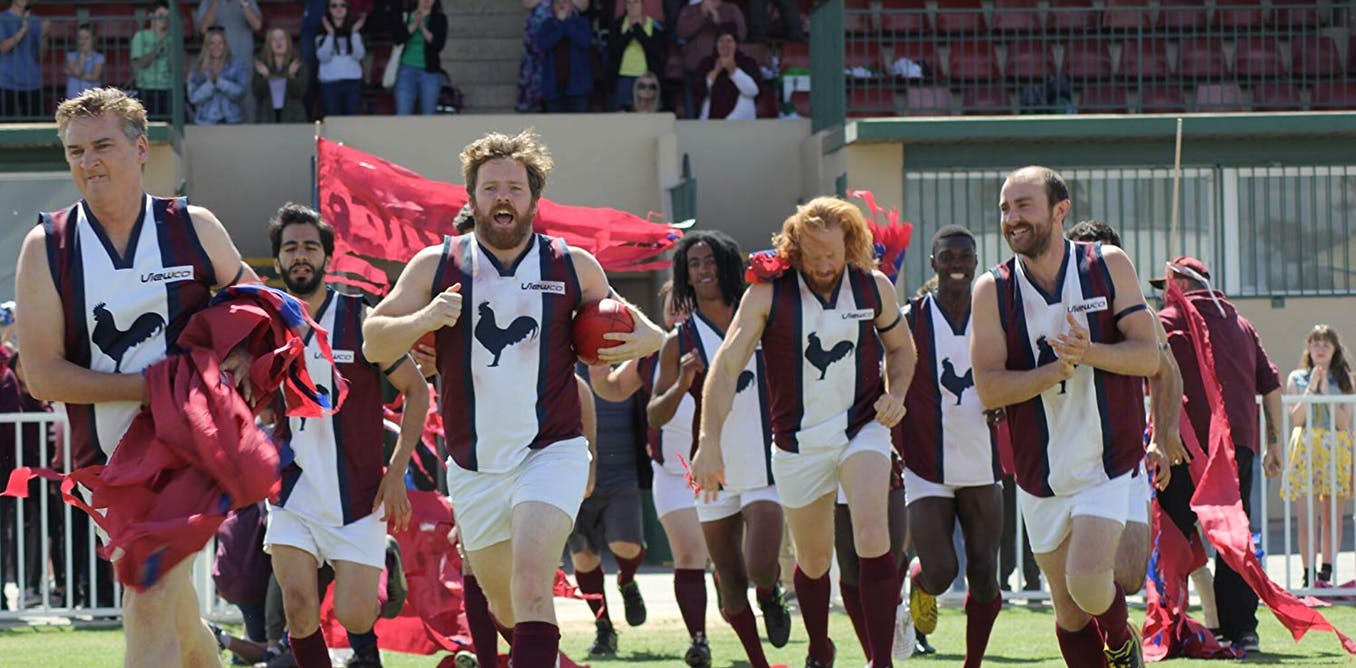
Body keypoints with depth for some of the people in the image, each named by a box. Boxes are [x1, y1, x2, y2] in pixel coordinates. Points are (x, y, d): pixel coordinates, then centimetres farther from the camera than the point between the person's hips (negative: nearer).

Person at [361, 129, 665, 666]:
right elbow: (373, 345, 0)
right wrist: (425, 319, -19)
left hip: (551, 454, -3)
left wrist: (643, 339, -8)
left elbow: (643, 334, 16)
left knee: (531, 588, -23)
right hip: (473, 466, 3)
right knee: (506, 610, 14)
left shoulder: (573, 267, 2)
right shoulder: (436, 266, 1)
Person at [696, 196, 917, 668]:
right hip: (798, 442, 0)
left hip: (862, 429, 0)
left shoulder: (875, 288, -5)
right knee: (813, 560, 13)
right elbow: (726, 367, -13)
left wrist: (895, 395, -6)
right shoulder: (768, 293, -11)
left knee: (871, 536, -22)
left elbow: (900, 347, 14)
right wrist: (710, 443, -22)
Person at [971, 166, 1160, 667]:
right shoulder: (992, 291, -2)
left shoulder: (1109, 267, -2)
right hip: (1041, 472, 2)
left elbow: (1149, 356, -6)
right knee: (1069, 614, 6)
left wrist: (1090, 353, -24)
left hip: (1110, 462, -2)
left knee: (1087, 583, -20)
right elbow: (988, 389, -9)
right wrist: (1060, 367, -22)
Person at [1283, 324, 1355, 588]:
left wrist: (1326, 392, -8)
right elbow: (1296, 418, -2)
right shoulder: (1297, 379, 9)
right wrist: (1311, 389, -9)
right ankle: (1308, 575, -6)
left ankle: (1326, 573, 5)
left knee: (1332, 515, 0)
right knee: (1306, 517, -8)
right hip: (1305, 448, -1)